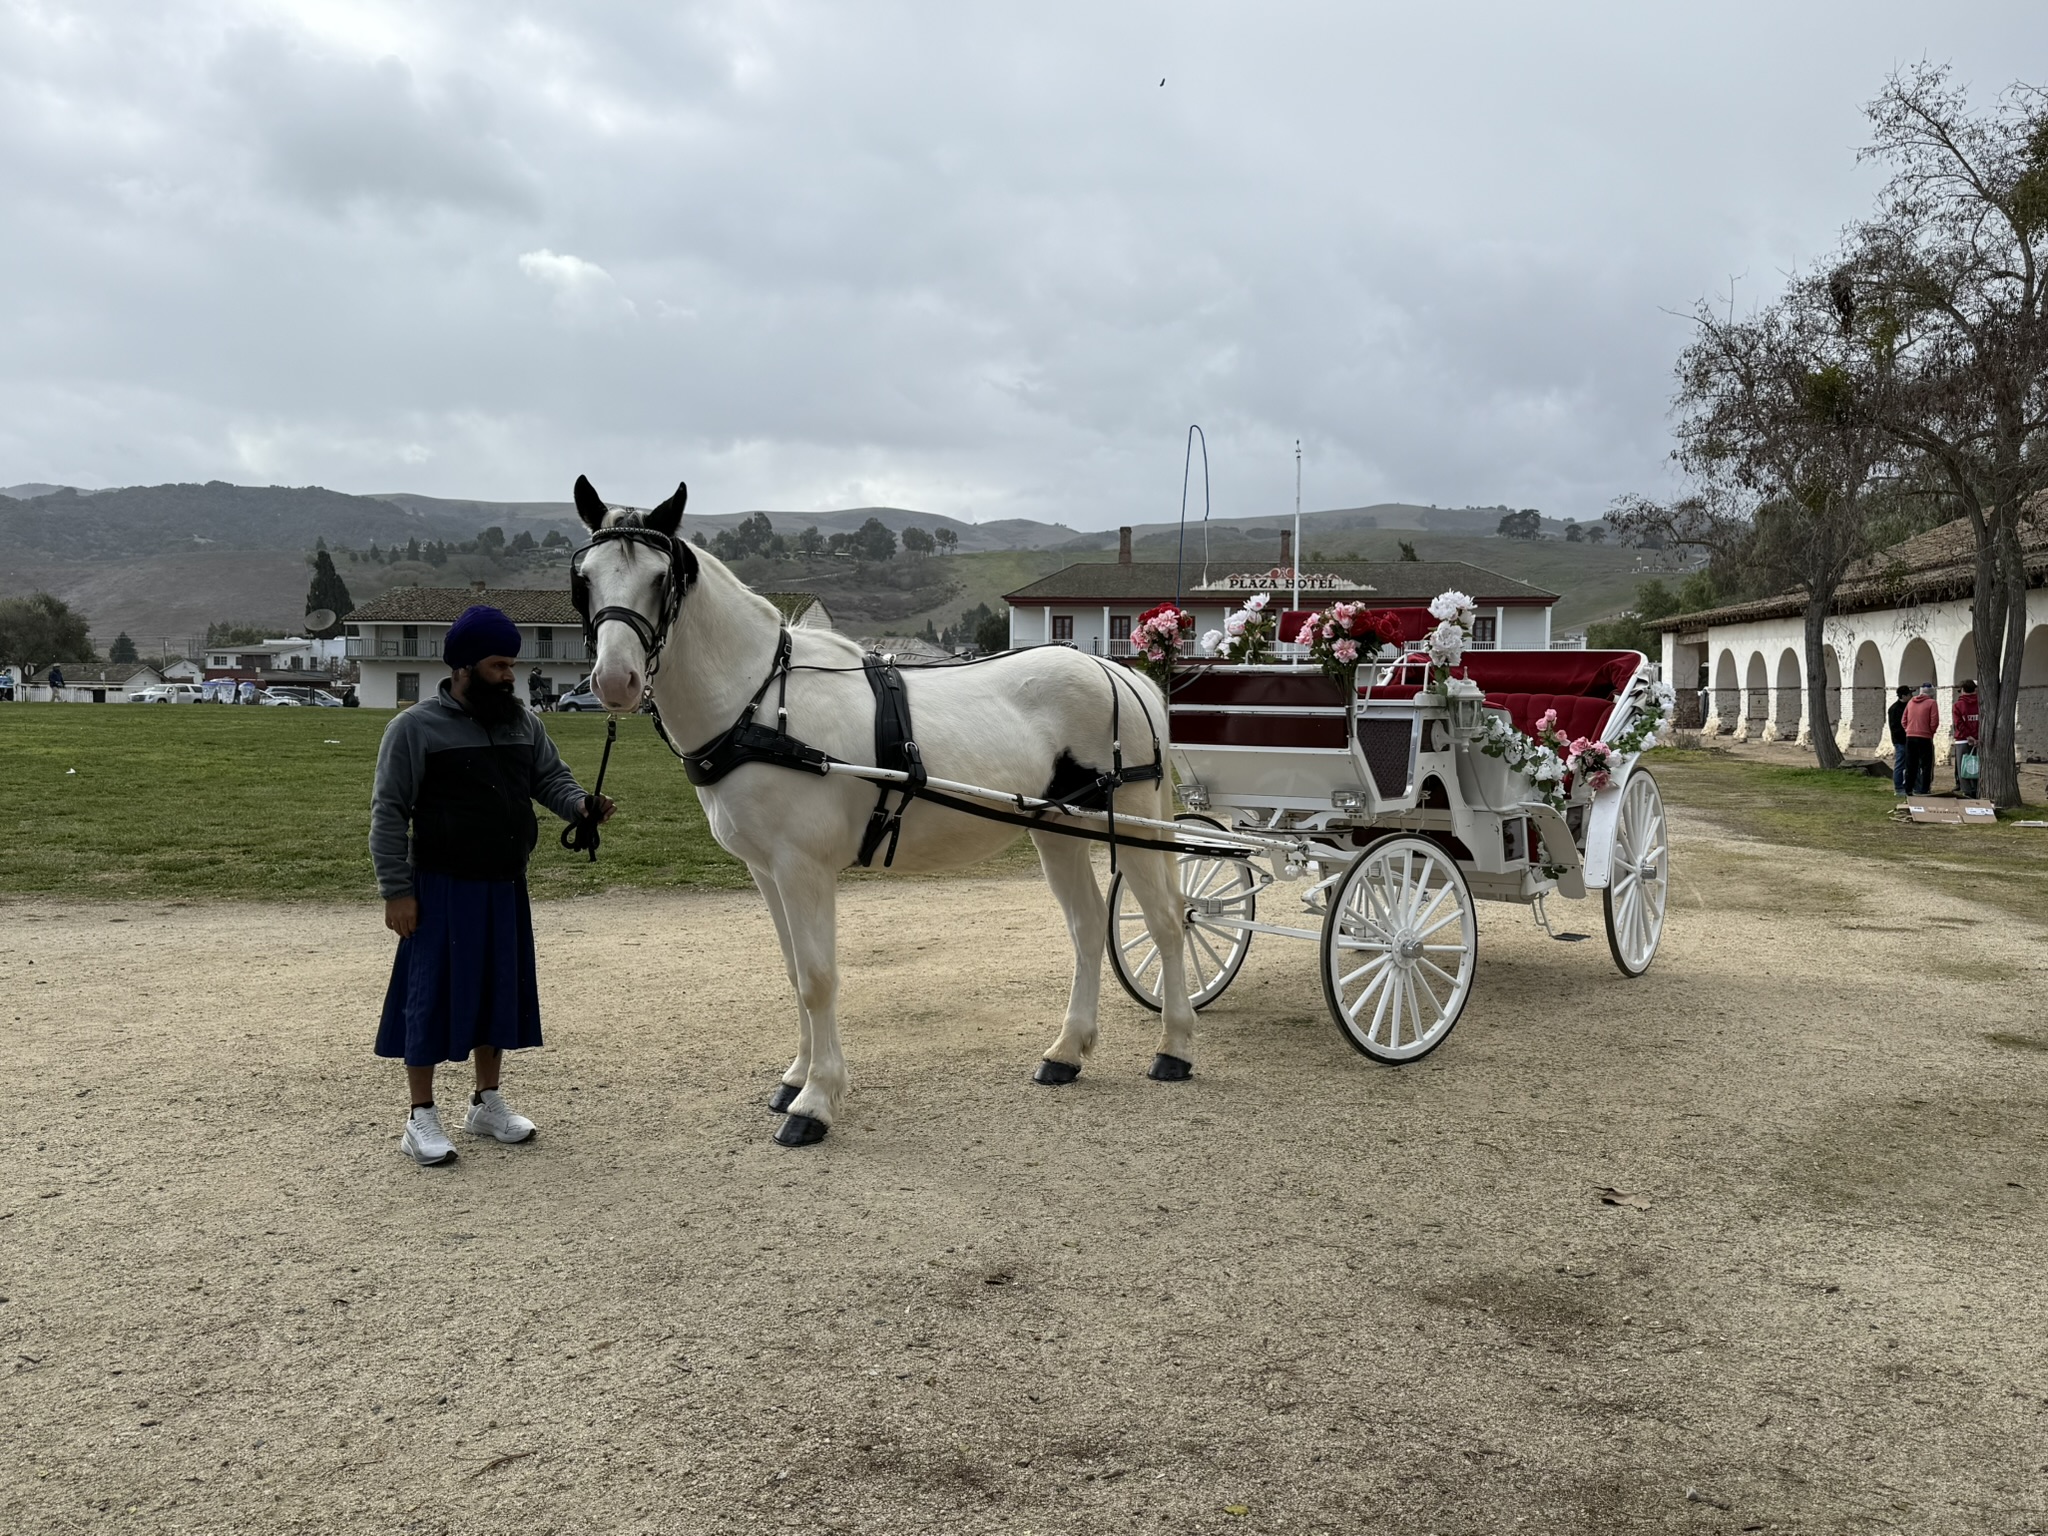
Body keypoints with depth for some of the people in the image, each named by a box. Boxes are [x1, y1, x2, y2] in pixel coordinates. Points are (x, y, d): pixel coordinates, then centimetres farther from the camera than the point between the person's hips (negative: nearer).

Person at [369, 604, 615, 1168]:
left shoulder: (521, 721, 8)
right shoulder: (415, 728, -10)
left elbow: (550, 778, 11)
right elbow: (388, 812, -10)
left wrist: (579, 803, -13)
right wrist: (395, 890, -14)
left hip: (506, 888, 6)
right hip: (442, 890, -6)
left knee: (499, 993, 14)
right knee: (433, 996, 1)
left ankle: (488, 1103, 29)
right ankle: (421, 1118, 12)